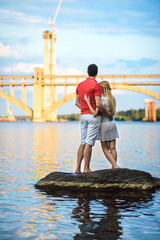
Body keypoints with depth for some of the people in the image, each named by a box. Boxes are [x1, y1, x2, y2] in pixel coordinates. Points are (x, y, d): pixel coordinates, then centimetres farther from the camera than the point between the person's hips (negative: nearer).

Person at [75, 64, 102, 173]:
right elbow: (98, 104, -17)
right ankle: (86, 169, -4)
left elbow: (77, 102, 16)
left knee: (83, 142, 11)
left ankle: (78, 168, 8)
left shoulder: (80, 85, 12)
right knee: (89, 143, -6)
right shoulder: (96, 85, -10)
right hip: (94, 116, -7)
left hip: (83, 115, 7)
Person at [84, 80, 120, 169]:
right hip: (112, 123, 6)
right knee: (112, 148, 7)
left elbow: (95, 113, -23)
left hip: (104, 124, -6)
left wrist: (88, 102, -21)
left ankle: (115, 166, -7)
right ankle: (113, 167, 8)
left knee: (105, 149, 3)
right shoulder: (112, 98, 4)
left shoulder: (102, 100, -18)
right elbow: (111, 114, 2)